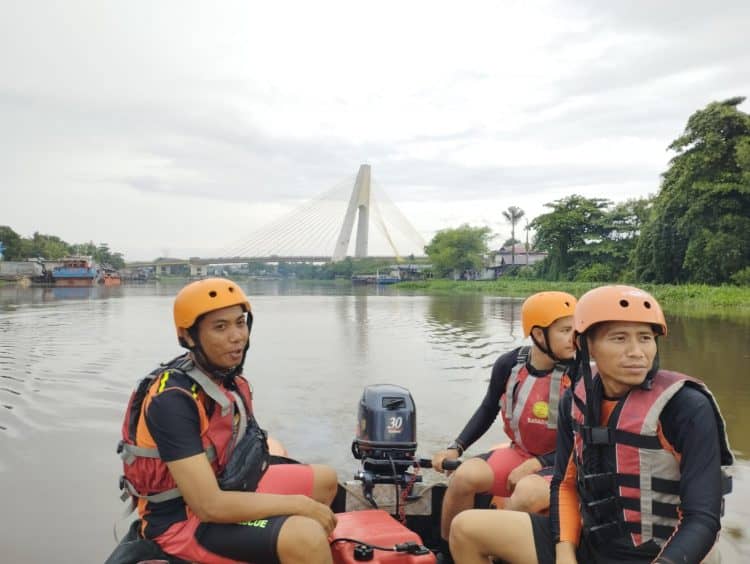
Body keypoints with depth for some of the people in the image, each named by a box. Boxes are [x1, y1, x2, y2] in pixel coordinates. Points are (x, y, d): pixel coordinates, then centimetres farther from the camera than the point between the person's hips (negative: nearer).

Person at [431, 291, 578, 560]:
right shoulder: (509, 365, -6)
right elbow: (487, 410, 9)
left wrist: (536, 465, -20)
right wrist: (455, 448, 0)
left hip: (560, 464, -3)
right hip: (519, 453, 4)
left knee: (527, 491, -35)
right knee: (465, 476, -20)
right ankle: (447, 553, 2)